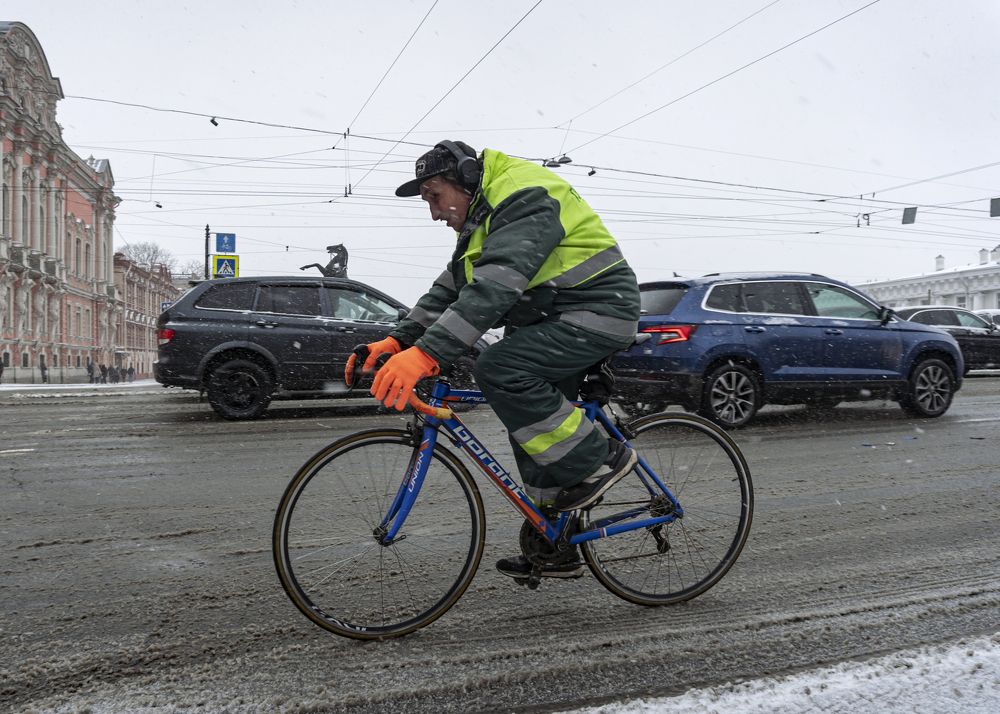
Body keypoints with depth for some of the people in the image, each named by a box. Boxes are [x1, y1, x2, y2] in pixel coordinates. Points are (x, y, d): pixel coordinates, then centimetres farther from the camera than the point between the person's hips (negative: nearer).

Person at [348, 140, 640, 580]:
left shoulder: (522, 197, -19)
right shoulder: (482, 216, 14)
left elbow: (494, 288, -33)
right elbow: (450, 289, 10)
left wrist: (427, 354, -40)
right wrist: (399, 340, -2)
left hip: (595, 311, -10)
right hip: (556, 320, 10)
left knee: (499, 370, -27)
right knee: (533, 432, 9)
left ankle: (600, 460, -11)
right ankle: (553, 551, 21)